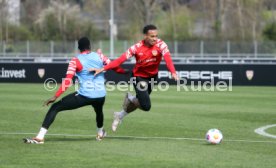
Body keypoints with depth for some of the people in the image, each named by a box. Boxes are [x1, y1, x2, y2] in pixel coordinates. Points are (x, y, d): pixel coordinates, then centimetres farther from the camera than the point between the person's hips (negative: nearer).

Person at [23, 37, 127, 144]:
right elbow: (115, 67, 13)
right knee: (99, 111, 41)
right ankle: (100, 133, 66)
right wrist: (125, 72, 33)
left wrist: (56, 96, -16)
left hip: (84, 95, -4)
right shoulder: (99, 56, 7)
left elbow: (67, 80, -13)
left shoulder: (76, 61, -3)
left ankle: (40, 137, -11)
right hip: (101, 95, 4)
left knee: (54, 108, 1)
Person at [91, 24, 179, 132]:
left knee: (140, 102, 14)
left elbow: (167, 58, -35)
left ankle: (120, 115, 40)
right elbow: (121, 59, -25)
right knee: (146, 106, -14)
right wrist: (103, 69, -33)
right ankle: (130, 98, 17)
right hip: (139, 77, -4)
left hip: (152, 76, 4)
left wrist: (173, 72, -54)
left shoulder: (160, 45, -20)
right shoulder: (137, 47, -22)